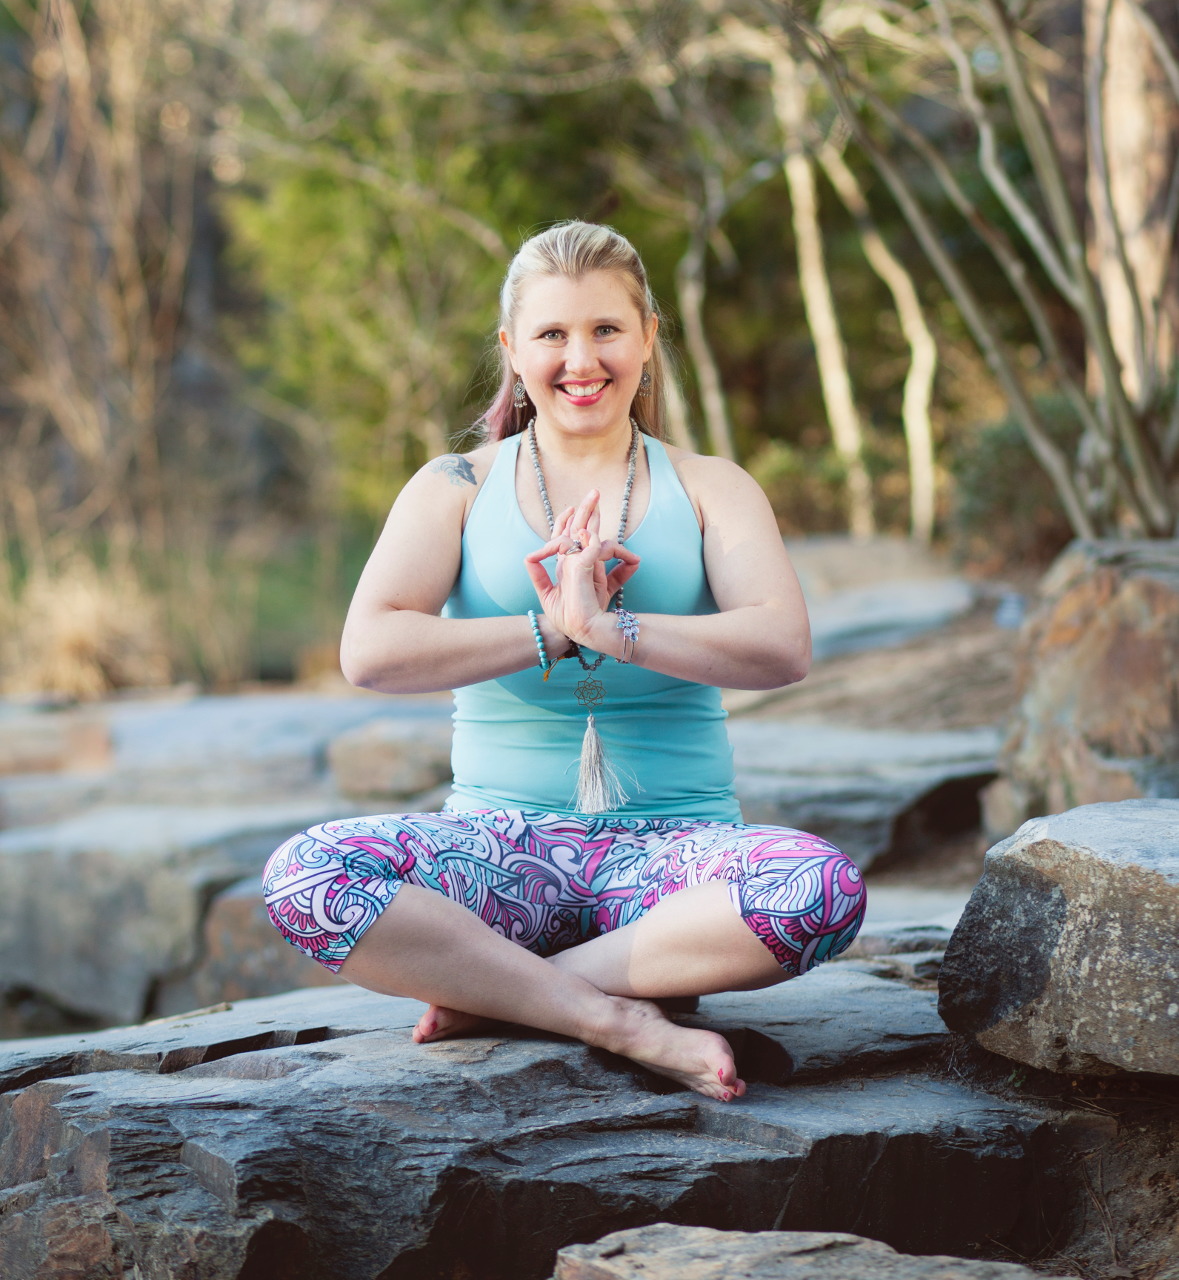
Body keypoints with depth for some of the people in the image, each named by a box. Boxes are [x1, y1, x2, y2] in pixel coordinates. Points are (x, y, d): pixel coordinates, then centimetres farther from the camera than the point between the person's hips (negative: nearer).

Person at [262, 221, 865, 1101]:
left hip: (670, 847, 0)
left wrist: (605, 627, -20)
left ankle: (493, 987, -21)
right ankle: (622, 1021, -25)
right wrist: (553, 630, -13)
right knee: (304, 876, -28)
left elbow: (783, 648, -10)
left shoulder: (710, 490, 9)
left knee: (822, 890, -33)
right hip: (502, 845, 0)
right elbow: (370, 651, -8)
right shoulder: (457, 489, 8)